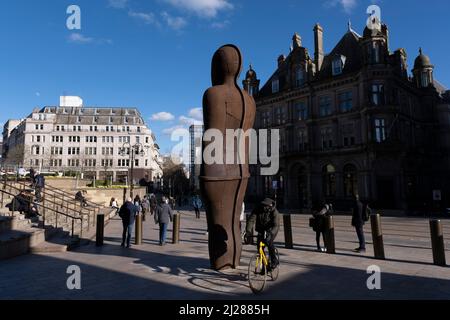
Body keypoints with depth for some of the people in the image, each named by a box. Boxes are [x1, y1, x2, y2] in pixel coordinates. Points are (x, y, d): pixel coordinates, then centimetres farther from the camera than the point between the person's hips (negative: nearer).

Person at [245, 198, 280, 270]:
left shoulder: (274, 212, -25)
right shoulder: (258, 209, -18)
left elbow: (276, 225, -35)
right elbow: (251, 220, -23)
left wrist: (270, 233, -52)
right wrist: (248, 232, -36)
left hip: (271, 230, -3)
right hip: (261, 230, 3)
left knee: (268, 241, -29)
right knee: (259, 245, -7)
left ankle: (274, 261, -10)